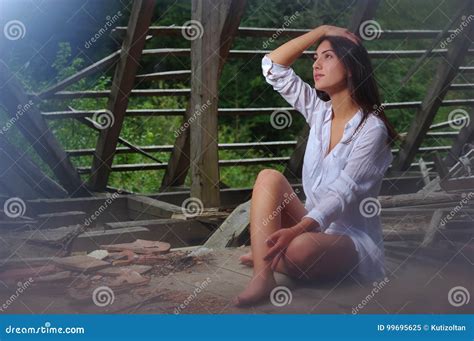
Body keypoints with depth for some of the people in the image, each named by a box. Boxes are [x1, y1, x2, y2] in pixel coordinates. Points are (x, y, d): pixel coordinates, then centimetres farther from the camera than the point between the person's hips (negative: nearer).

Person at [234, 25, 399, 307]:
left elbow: (343, 194, -25)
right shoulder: (320, 111, 5)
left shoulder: (372, 128, -16)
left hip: (354, 240, -7)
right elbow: (272, 66, 4)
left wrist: (296, 230, -38)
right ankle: (263, 276, -25)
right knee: (269, 177, -17)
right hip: (316, 226, 7)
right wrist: (322, 30, -1)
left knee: (301, 249, -39)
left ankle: (266, 258, -6)